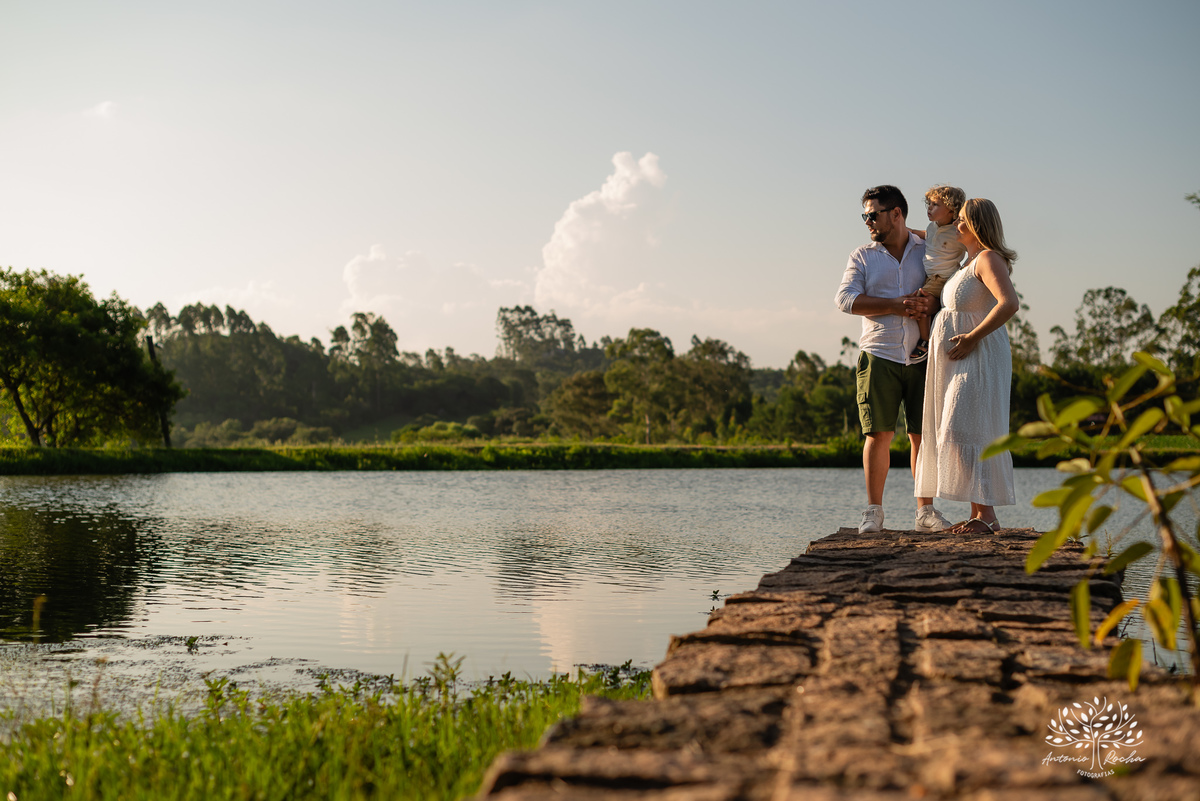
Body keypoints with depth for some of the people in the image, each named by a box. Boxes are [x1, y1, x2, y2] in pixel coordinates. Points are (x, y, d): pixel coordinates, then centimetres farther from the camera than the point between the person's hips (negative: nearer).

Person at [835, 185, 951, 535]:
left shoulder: (930, 252, 11)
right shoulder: (862, 256, 10)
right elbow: (845, 298, -3)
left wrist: (932, 303, -11)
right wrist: (897, 305, -12)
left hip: (921, 358, 1)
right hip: (879, 357, 0)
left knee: (923, 435, 1)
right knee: (878, 433, -5)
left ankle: (926, 510, 10)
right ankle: (874, 510, 4)